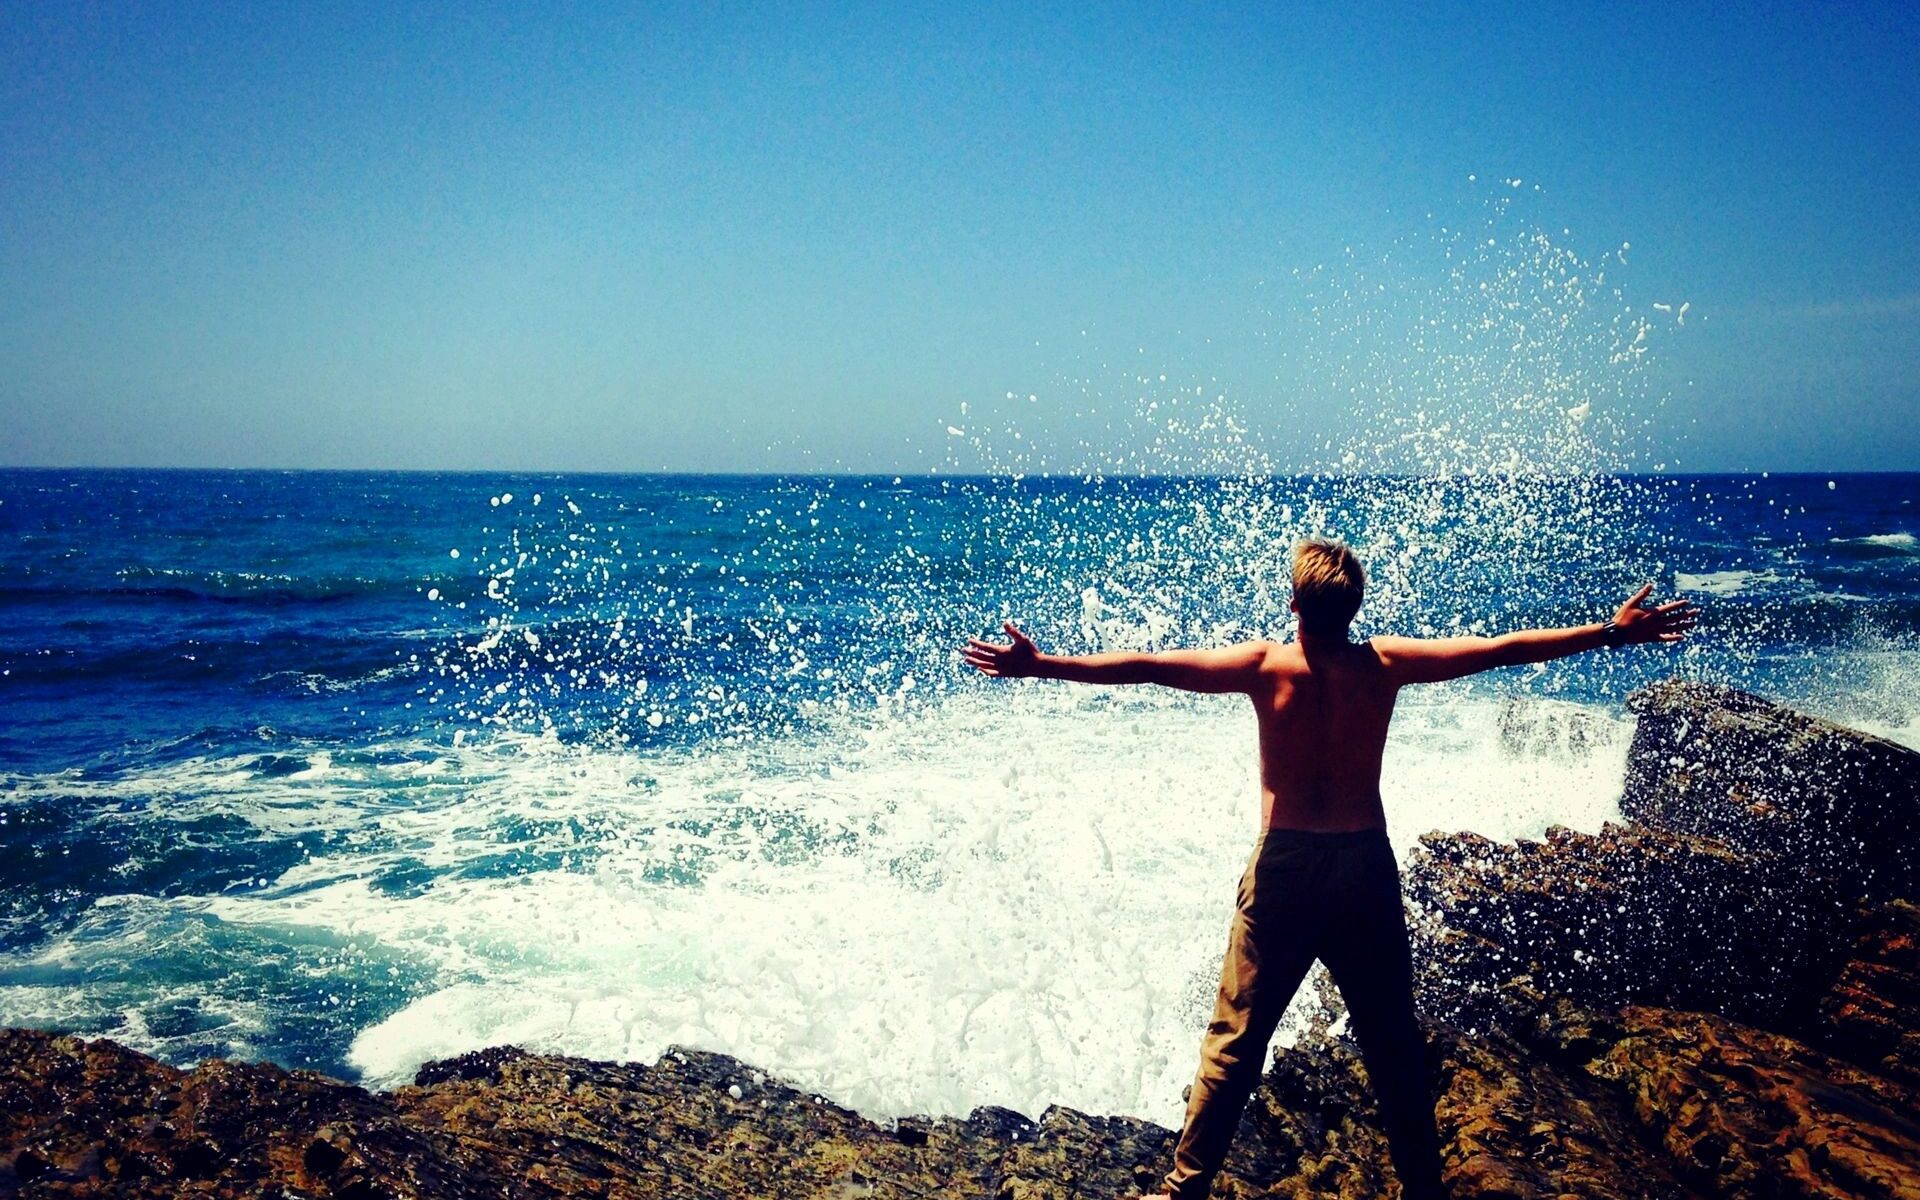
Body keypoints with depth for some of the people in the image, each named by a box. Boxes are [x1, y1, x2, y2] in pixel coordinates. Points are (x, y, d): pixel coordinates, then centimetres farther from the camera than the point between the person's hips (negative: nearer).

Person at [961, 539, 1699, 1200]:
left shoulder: (1265, 666, -11)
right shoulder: (1386, 664, -6)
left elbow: (1145, 667, -16)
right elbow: (1502, 649, -1)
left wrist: (1039, 666, -12)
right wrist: (1615, 632, 7)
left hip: (1283, 870, -1)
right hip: (1365, 868, 1)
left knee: (1234, 1041, 9)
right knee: (1392, 1044, 16)